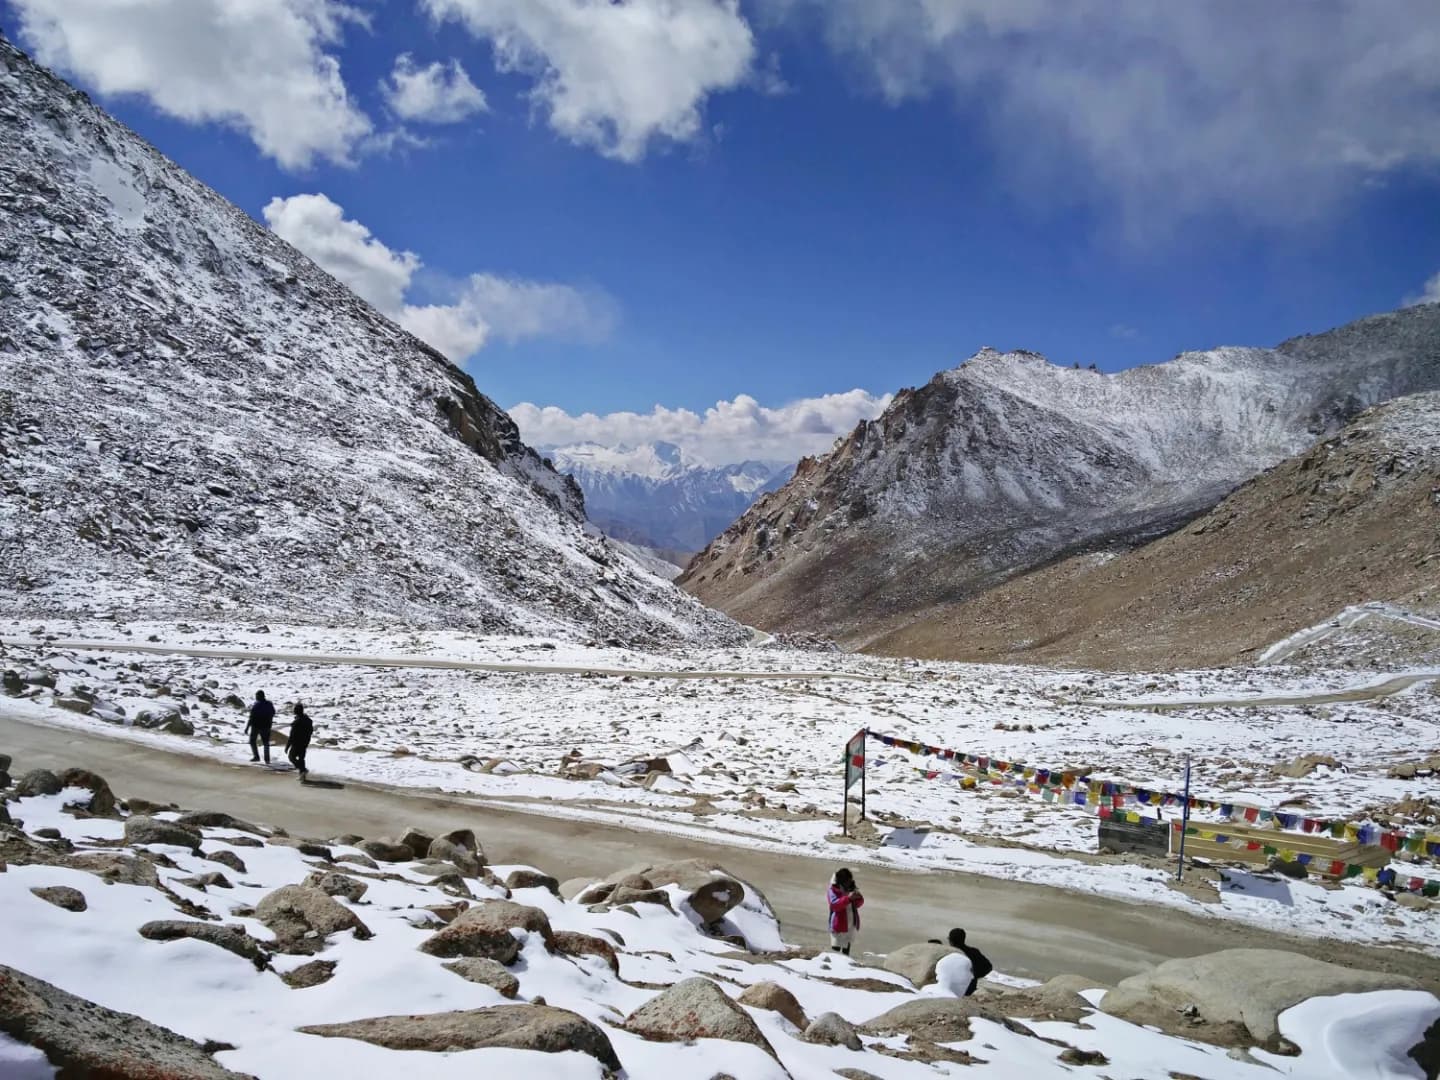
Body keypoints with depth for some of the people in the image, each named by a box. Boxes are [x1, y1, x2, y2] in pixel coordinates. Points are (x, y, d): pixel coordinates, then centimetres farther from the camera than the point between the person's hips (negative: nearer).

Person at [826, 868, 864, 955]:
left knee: (846, 950, 15)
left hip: (851, 925, 6)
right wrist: (848, 898, -35)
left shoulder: (851, 889, 8)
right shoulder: (833, 891, -11)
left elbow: (859, 904, 13)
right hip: (839, 926, -6)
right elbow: (834, 905, -25)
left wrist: (858, 898, -11)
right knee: (836, 949, -9)